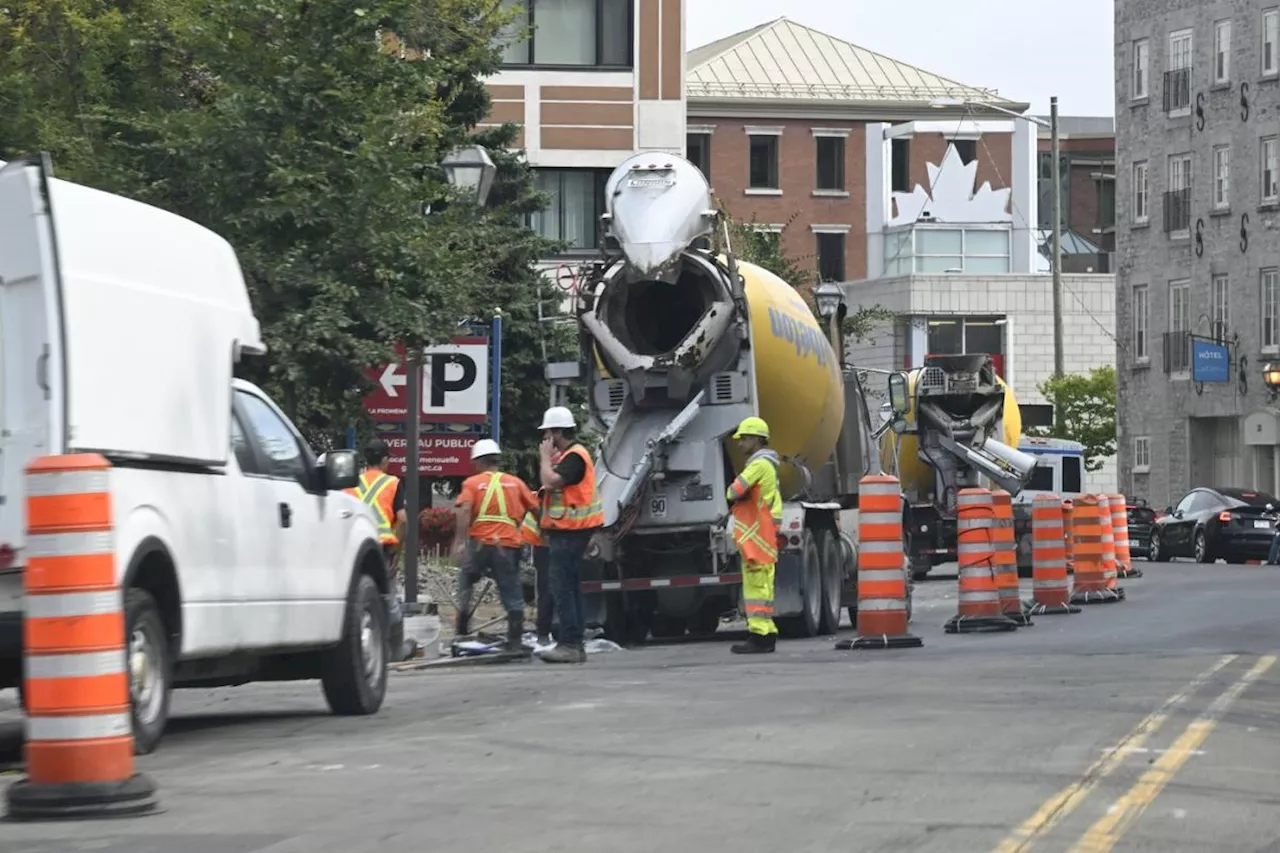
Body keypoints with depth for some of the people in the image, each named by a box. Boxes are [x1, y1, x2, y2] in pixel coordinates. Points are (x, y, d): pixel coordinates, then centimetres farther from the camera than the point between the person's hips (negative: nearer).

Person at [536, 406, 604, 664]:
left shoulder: (574, 457, -14)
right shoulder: (565, 456, 18)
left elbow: (551, 481, -27)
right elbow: (550, 485, 20)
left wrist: (545, 457, -14)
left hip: (569, 533, -11)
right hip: (566, 531, 11)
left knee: (562, 587, -13)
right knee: (570, 588, 12)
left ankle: (569, 644, -15)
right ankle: (575, 645, 15)